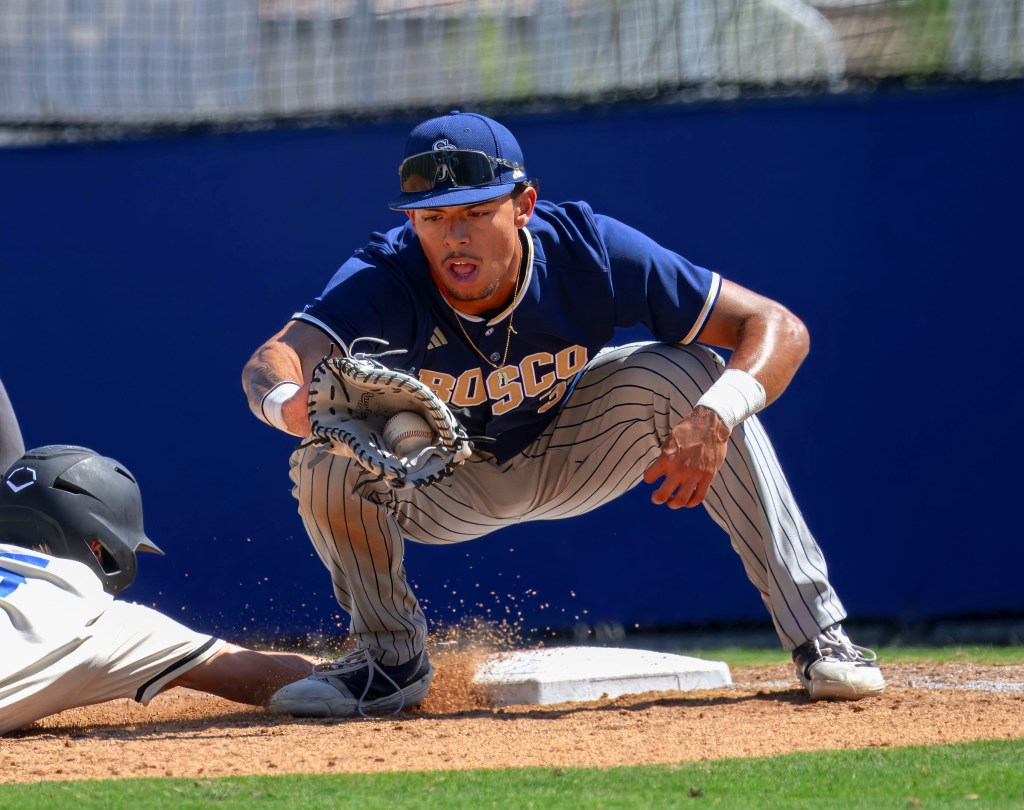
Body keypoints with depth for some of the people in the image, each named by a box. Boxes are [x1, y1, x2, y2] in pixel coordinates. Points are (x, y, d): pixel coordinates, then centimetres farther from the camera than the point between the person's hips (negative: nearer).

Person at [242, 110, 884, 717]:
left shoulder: (589, 252, -31)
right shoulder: (385, 281, -33)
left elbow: (778, 328, -31)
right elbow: (272, 360, -50)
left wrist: (715, 417, -50)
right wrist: (290, 402, -76)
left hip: (571, 454, 0)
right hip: (443, 483, 0)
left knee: (688, 375, -26)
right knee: (328, 465, -30)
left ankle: (816, 634, -19)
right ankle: (391, 660, -1)